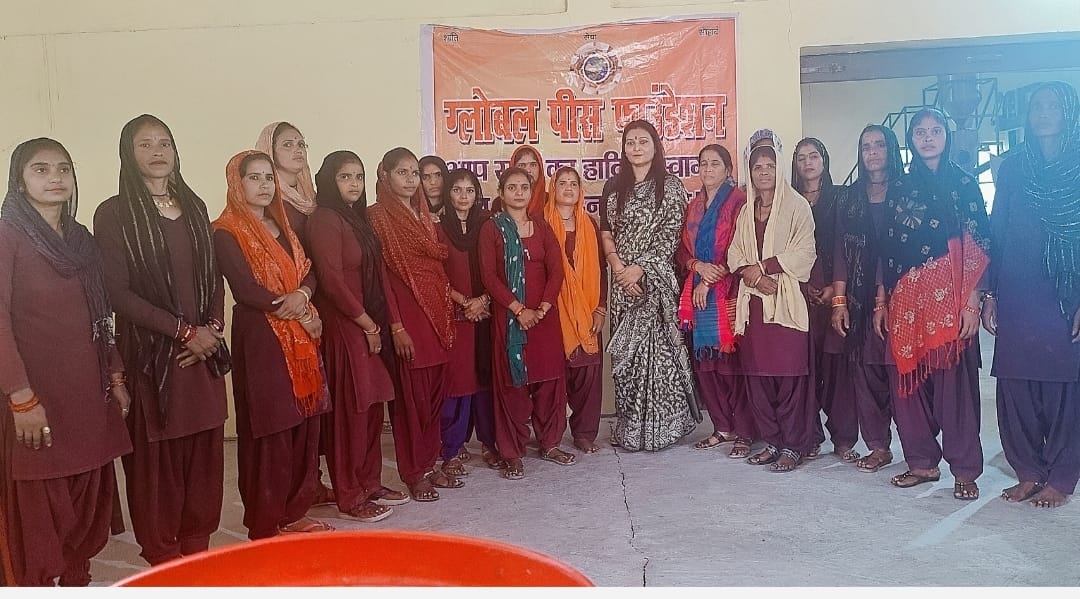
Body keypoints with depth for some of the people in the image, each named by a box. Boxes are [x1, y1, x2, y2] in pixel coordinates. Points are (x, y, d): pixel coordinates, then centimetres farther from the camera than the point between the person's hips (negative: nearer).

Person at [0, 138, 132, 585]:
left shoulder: (81, 238, 13)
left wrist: (116, 376, 13)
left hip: (88, 391, 6)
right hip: (36, 394, -6)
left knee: (88, 499, 10)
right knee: (38, 506, 2)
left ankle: (77, 580, 25)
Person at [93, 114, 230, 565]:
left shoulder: (194, 206, 11)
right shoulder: (114, 214, -4)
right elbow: (117, 291, -10)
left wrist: (213, 327, -3)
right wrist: (184, 331, -12)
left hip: (204, 349, 4)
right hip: (150, 353, -4)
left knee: (205, 449, 8)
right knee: (155, 455, 2)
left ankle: (197, 546, 23)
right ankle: (162, 557, 17)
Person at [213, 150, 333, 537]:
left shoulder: (283, 225, 17)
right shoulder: (226, 232, -6)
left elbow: (308, 272, 10)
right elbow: (247, 292, -15)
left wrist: (302, 295, -12)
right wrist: (299, 312, -10)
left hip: (300, 338, 7)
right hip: (260, 339, -7)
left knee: (303, 425, 8)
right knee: (270, 432, -3)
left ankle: (294, 514, 22)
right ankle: (266, 526, 10)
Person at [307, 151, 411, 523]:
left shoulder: (360, 219, 15)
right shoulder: (325, 220, -10)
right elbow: (333, 281, -17)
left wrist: (379, 324, 5)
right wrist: (367, 325, -11)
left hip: (371, 327, 8)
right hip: (344, 328, -8)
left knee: (372, 407, 12)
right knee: (349, 411, -2)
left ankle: (370, 483, 24)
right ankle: (350, 497, 9)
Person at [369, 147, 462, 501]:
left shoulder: (424, 215, 15)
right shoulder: (378, 215, -5)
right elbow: (380, 274, -12)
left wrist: (448, 309, 10)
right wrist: (396, 326, -17)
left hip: (437, 314, 7)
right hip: (407, 314, -7)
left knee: (434, 393, 11)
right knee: (411, 396, 0)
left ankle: (429, 465, 23)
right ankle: (413, 473, 12)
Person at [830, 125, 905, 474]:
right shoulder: (851, 197, 13)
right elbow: (842, 251, 9)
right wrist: (839, 301, 1)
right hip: (860, 298, 3)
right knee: (864, 369, 1)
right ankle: (878, 445, 10)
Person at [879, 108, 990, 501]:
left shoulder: (963, 185, 4)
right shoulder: (899, 191, 14)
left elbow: (978, 247, -2)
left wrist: (972, 301, -11)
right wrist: (882, 302, 8)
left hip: (949, 297, -3)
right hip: (905, 301, 4)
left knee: (954, 380, -3)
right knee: (909, 380, 4)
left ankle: (965, 469, 8)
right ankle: (922, 461, 17)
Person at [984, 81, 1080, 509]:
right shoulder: (1012, 168, 11)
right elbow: (996, 232, 9)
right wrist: (990, 293, 4)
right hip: (1017, 301, 2)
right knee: (1016, 387, 3)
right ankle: (1029, 473, 16)